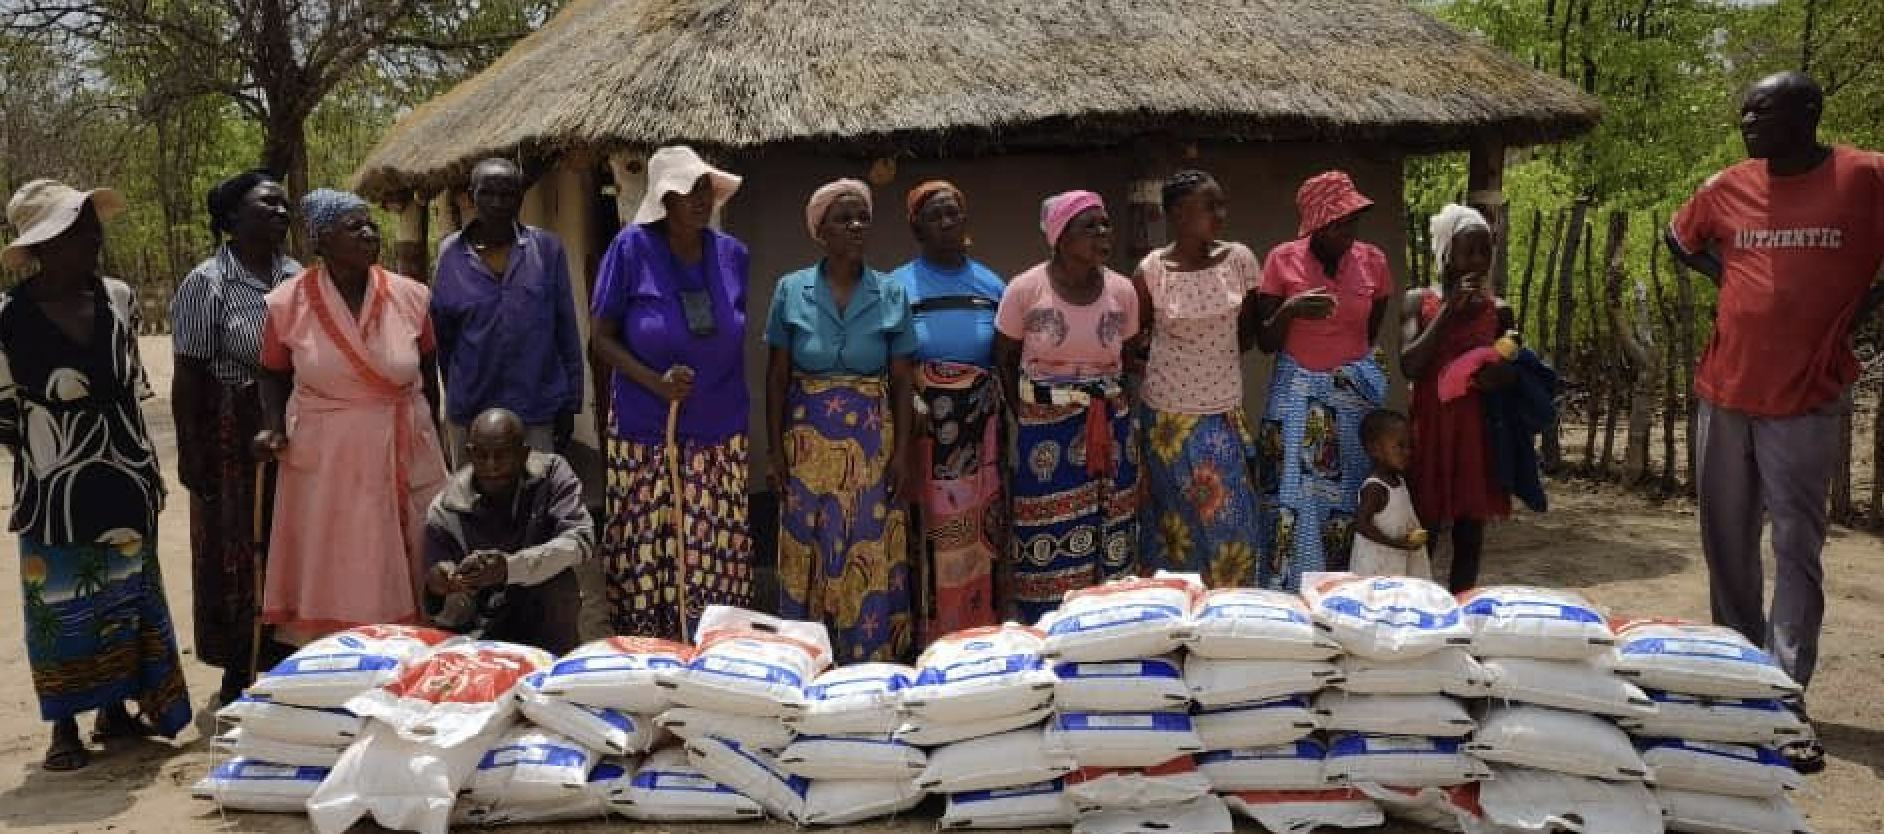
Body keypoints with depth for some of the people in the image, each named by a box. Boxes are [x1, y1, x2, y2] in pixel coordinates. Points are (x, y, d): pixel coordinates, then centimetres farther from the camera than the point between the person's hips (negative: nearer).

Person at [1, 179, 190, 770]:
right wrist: (48, 456, -1)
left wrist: (148, 471, 11)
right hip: (56, 493, -4)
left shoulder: (118, 298, 1)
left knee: (126, 599, 12)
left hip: (126, 482, 4)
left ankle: (114, 711, 28)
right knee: (62, 606, 5)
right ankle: (65, 728, 17)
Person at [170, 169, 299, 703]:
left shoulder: (297, 276, 7)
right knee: (236, 551, 4)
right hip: (234, 435, -5)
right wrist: (190, 454, -11)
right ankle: (238, 677, 17)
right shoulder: (206, 284, -8)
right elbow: (187, 376, -9)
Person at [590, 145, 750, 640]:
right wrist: (655, 383, -17)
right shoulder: (632, 248, -6)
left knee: (717, 559, 3)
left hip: (720, 437, 3)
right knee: (644, 558, 1)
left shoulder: (732, 255, 3)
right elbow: (602, 338, -3)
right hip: (644, 437, -2)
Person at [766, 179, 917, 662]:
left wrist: (902, 455, -3)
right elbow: (776, 378, 3)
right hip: (808, 443, 0)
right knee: (808, 555, 4)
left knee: (871, 560, 2)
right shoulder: (791, 291, 0)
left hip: (872, 444, 0)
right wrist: (775, 452, -1)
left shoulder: (891, 295, 1)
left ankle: (872, 665, 15)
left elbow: (902, 383, 3)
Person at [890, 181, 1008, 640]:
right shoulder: (896, 287, 1)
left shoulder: (992, 287, 9)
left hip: (980, 436, 2)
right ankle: (927, 640, 10)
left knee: (978, 539, 6)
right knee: (929, 539, 0)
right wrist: (909, 404, -15)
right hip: (922, 432, -2)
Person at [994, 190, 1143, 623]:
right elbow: (1004, 360, 2)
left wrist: (1107, 406, 8)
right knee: (1049, 547, 1)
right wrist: (1031, 418, 2)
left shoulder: (1122, 290, 0)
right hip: (1045, 434, -3)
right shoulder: (1025, 289, -9)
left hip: (1111, 430, 3)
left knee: (1109, 544, 7)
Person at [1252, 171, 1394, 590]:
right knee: (1294, 504, -6)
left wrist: (1354, 363, 4)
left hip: (1354, 396, 2)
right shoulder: (1282, 260, -5)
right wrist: (1290, 310, -19)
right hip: (1296, 395, -2)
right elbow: (1265, 343, -3)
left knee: (1348, 504, 0)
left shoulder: (1372, 261, 2)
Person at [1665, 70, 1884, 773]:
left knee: (1797, 548, -4)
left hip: (1805, 400, -4)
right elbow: (1680, 242, 23)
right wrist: (1738, 282, 11)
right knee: (1726, 540, 11)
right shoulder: (1726, 189, 5)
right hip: (1724, 393, 5)